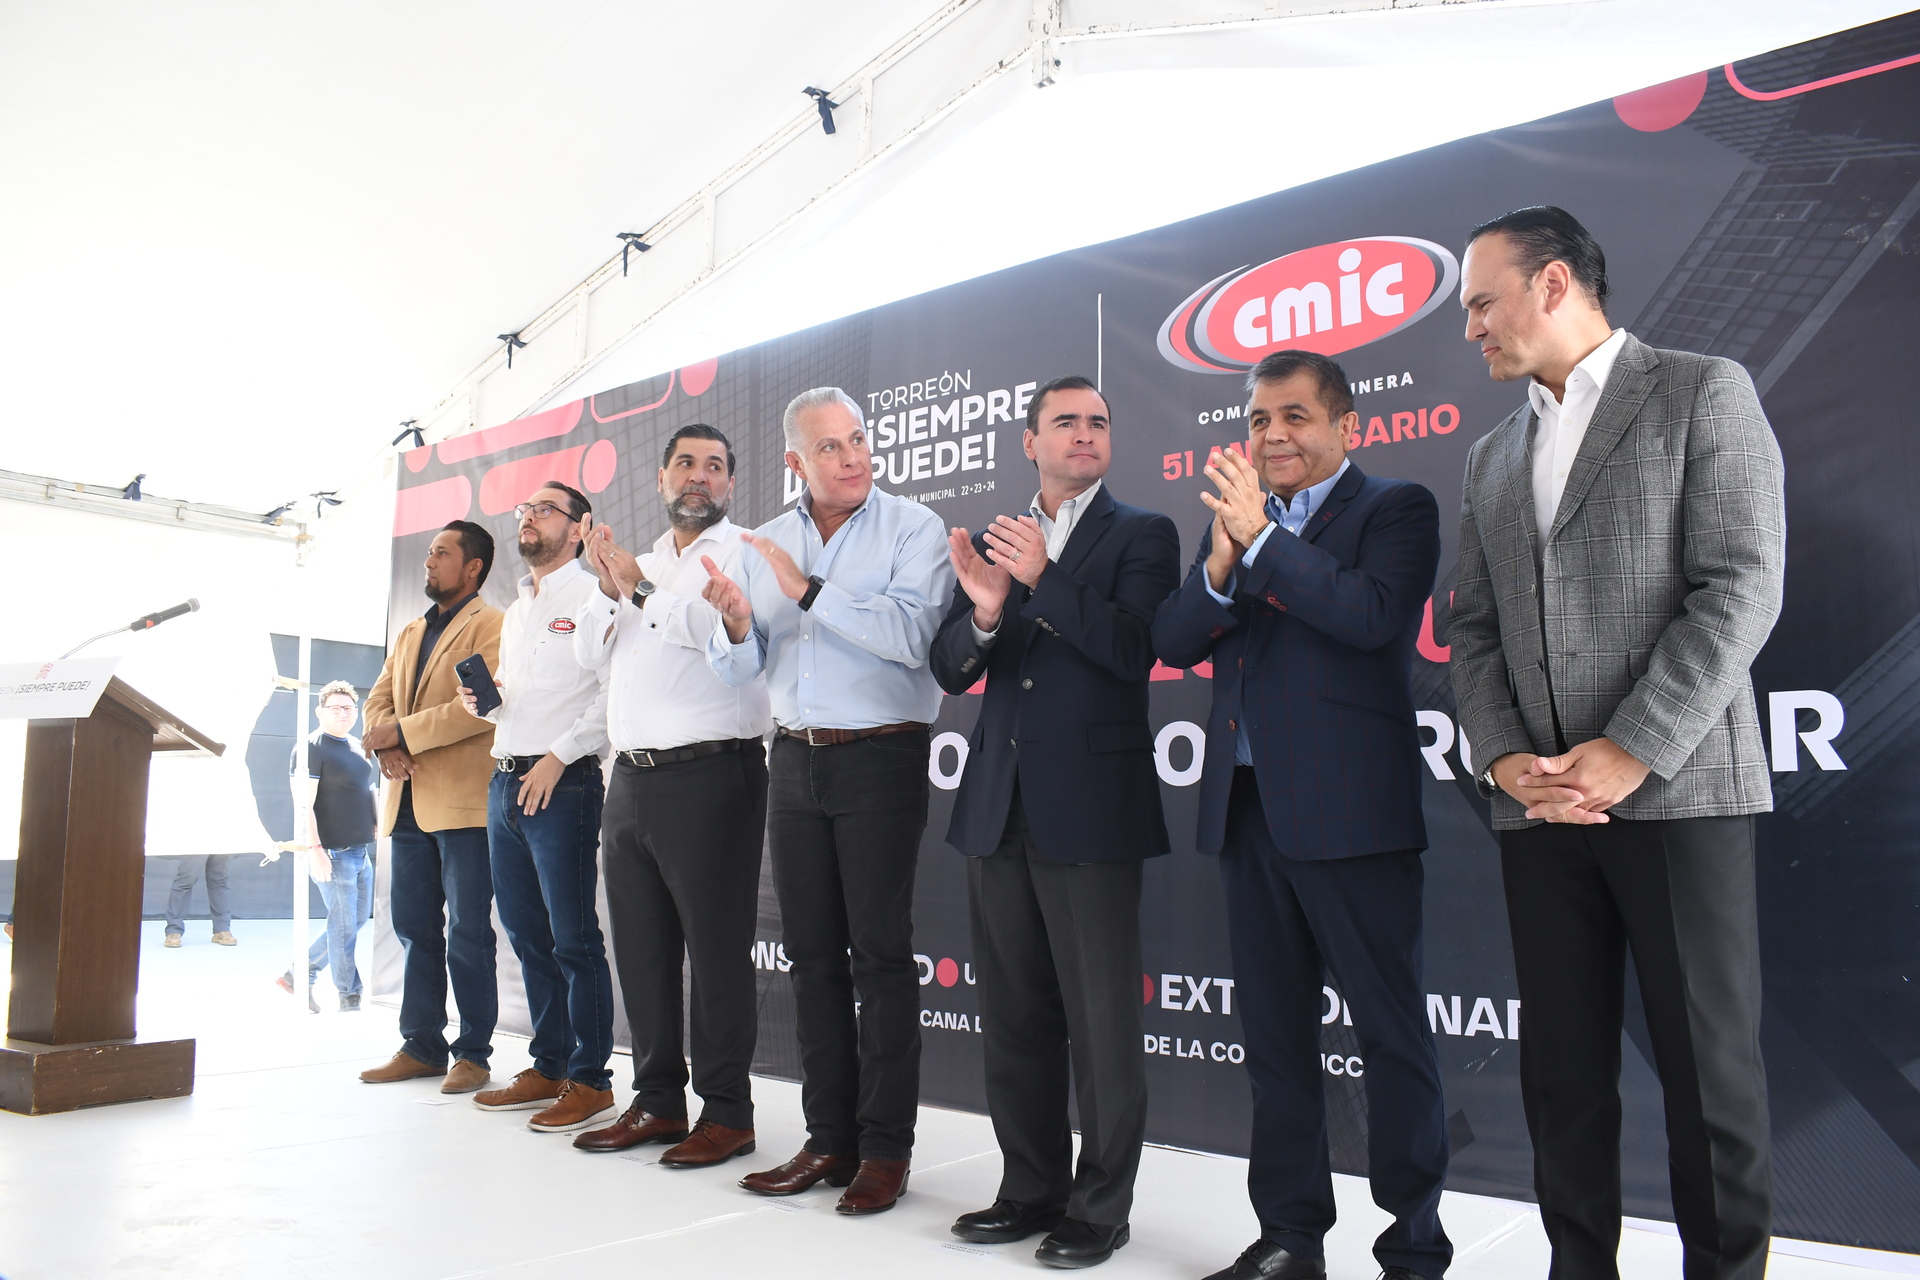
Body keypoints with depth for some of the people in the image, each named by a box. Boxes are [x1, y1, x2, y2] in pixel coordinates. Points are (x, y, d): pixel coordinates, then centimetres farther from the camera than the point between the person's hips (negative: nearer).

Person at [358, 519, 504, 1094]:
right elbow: (379, 699, 16)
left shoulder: (491, 626, -4)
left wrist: (402, 732, -15)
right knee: (413, 927, 11)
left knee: (467, 932, -2)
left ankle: (473, 1052, 6)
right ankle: (421, 1046, 21)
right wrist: (386, 749, -5)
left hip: (464, 801, -8)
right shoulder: (408, 633, 22)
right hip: (409, 801, 8)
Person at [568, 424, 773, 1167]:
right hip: (631, 778, 8)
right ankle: (657, 1100, 24)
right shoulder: (642, 563, 23)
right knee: (641, 949, 12)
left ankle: (727, 1112, 8)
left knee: (716, 950, -2)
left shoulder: (744, 551, 0)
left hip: (709, 775, -7)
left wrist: (640, 590, -12)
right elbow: (593, 653, 17)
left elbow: (726, 627, -19)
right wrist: (610, 591, 0)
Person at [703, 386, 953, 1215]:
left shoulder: (912, 529, -5)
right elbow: (735, 671, 8)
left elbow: (910, 635, -21)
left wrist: (809, 591, -18)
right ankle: (829, 1138, 20)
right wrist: (736, 626, -13)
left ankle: (886, 1147, 10)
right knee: (812, 954, 9)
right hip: (794, 760, 5)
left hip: (880, 758, -5)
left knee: (880, 952, -1)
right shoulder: (765, 545, 11)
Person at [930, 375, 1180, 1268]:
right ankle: (1032, 1187, 29)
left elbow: (1135, 651, -13)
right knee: (1014, 1016, 14)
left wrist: (1045, 577, -20)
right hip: (999, 808, 5)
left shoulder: (1141, 534, 1)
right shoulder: (993, 543, 13)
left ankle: (1100, 1207, 17)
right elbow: (948, 669, 6)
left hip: (1091, 805, -5)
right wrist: (985, 611, -14)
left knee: (1100, 1020, 2)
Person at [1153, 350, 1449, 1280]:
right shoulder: (1235, 519, 16)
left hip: (1350, 813, -6)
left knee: (1391, 1034, 3)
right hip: (1249, 810, 6)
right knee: (1275, 1032, 14)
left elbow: (1375, 617, -19)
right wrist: (1220, 563, -12)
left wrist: (1261, 536, -19)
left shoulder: (1395, 509, 0)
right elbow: (1173, 643, 6)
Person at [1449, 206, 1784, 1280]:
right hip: (1540, 804, 5)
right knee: (1563, 1067, 8)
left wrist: (1630, 753, -15)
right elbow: (1474, 629, 12)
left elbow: (1742, 589, -9)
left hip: (1679, 788, -5)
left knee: (1710, 1061, 2)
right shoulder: (1492, 458, 18)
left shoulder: (1703, 392, 2)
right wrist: (1506, 757, -5)